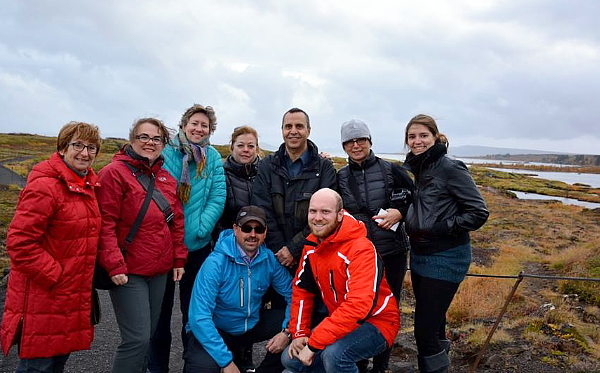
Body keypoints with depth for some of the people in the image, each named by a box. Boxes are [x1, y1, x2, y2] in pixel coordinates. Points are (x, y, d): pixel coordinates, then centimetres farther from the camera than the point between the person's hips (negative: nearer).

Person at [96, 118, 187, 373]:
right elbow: (105, 223, -13)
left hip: (160, 270, 7)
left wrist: (178, 259, 12)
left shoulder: (167, 179, 11)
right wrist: (114, 265, -18)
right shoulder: (115, 172, -8)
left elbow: (176, 223, 16)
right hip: (128, 271, -6)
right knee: (138, 338, -7)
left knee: (148, 335, 15)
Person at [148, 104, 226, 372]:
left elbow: (218, 197, -5)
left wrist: (200, 228, -15)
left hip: (198, 246, 2)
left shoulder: (213, 157, 1)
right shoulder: (166, 153, -5)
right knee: (161, 309, 11)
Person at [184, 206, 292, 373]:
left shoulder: (270, 259, -10)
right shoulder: (216, 263, -24)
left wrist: (287, 331, -17)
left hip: (253, 324, 5)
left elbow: (293, 294, -1)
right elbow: (200, 318, -28)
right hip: (216, 329, -5)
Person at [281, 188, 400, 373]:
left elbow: (358, 306, -35)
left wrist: (313, 344, -32)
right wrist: (299, 333, -4)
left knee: (333, 354, -33)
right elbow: (301, 289, 7)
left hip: (376, 322, -7)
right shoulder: (311, 245, -1)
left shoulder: (361, 249, -26)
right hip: (340, 322, 8)